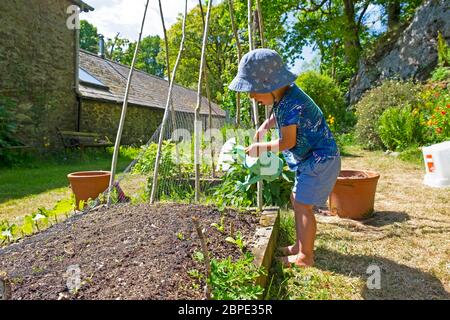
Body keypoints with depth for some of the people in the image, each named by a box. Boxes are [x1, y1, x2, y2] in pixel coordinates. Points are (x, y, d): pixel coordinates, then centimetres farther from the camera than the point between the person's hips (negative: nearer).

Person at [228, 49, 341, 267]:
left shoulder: (290, 103, -26)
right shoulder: (283, 95, 3)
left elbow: (287, 142, -20)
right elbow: (276, 116, 24)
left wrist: (261, 147, -7)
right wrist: (263, 128, 9)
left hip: (320, 159, -10)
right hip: (309, 159, 10)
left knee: (302, 204, -5)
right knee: (297, 200, 15)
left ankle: (305, 257, 8)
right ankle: (300, 246, 27)